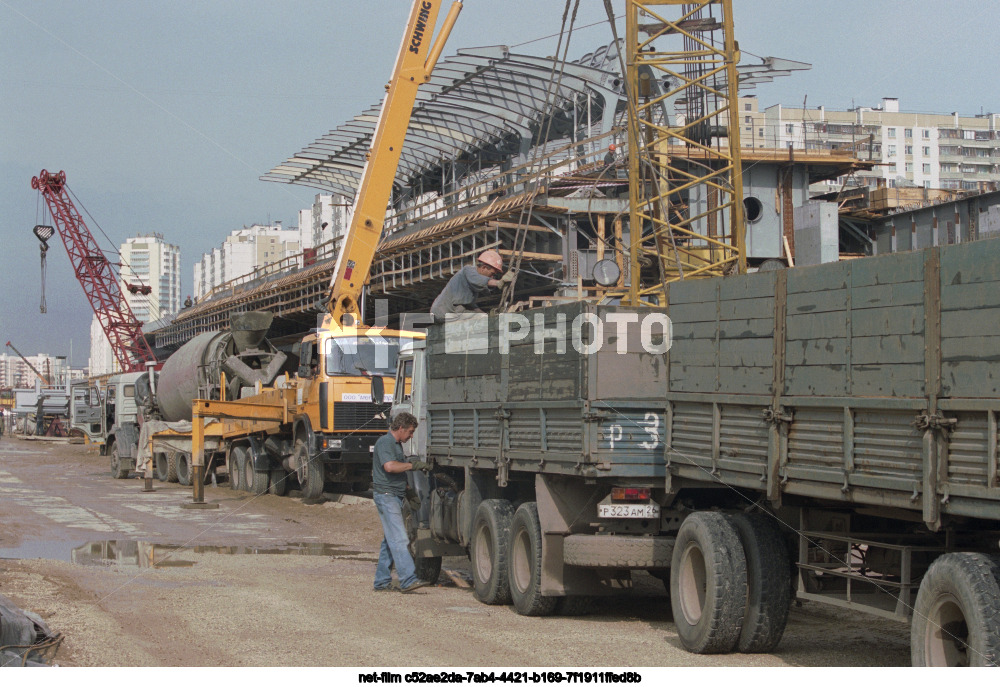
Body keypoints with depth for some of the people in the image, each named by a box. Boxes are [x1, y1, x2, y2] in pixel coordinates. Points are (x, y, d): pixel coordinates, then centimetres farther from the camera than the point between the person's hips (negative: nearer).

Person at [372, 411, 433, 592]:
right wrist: (412, 465, -20)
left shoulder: (396, 444, 20)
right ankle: (408, 579, -22)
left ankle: (381, 581, 14)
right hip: (386, 494, -10)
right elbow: (389, 466, -26)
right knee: (399, 539, -16)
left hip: (395, 496, 10)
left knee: (389, 540, 10)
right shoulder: (385, 442, -12)